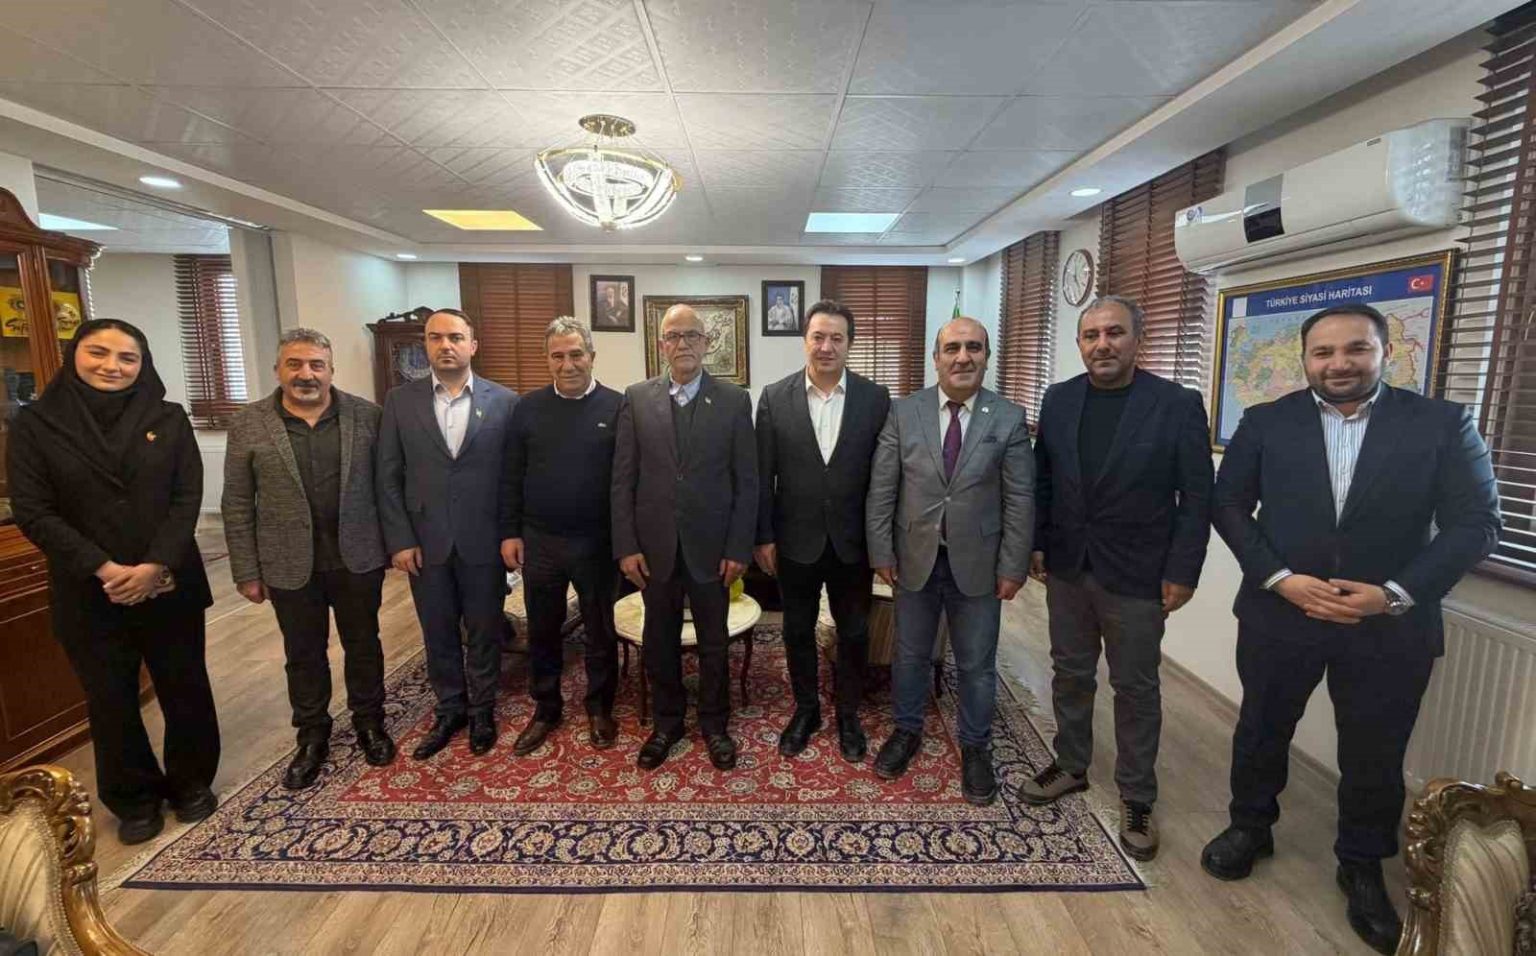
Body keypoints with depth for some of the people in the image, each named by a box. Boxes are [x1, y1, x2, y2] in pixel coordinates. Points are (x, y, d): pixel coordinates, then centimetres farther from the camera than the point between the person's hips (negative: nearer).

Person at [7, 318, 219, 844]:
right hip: (87, 591, 0)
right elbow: (33, 512, -6)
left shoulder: (169, 419, 0)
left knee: (185, 688, 10)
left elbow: (188, 499, -4)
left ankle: (192, 782, 30)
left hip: (170, 583, 0)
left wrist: (154, 567, -16)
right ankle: (135, 800, 30)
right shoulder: (34, 423, -1)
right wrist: (105, 570, -16)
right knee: (111, 699, 12)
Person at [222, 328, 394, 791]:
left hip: (358, 557, 0)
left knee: (363, 644, 14)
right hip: (290, 565, 1)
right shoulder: (249, 424, -3)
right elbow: (237, 504, -1)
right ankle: (313, 735, 33)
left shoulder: (366, 415, -3)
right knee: (303, 654, 14)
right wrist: (247, 572, -2)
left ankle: (369, 722, 33)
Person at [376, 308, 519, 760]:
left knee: (484, 633, 12)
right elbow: (388, 476, 1)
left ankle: (482, 710, 33)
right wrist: (399, 539, -4)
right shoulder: (400, 401, 1)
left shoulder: (504, 401, -3)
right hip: (425, 542, 2)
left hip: (483, 541, -1)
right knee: (438, 635, 15)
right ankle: (449, 710, 36)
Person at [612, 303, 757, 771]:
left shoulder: (734, 400, -3)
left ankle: (714, 724, 34)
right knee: (660, 641, 15)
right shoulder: (636, 398, 0)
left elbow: (746, 480, -3)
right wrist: (626, 546, -4)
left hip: (710, 546, -1)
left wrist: (738, 548, -7)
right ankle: (666, 723, 36)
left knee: (713, 641, 13)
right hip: (655, 546, 1)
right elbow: (623, 478, 0)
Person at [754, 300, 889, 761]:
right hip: (796, 541, 0)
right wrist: (763, 537, -3)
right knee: (798, 632, 16)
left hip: (853, 541, 0)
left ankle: (848, 714, 37)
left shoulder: (875, 398, -5)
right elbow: (763, 475, -2)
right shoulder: (775, 397, -5)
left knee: (854, 633, 15)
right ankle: (806, 710, 38)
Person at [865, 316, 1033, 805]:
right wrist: (881, 551, -4)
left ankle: (975, 747, 35)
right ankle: (906, 731, 39)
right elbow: (881, 489, -2)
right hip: (916, 558, 1)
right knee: (910, 654, 17)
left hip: (978, 563, 0)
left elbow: (1020, 500, -4)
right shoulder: (903, 412, -3)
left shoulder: (1009, 418, -5)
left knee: (977, 663, 13)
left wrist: (1013, 567, -6)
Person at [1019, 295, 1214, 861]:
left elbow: (1196, 496, -7)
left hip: (1137, 575, -3)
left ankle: (1136, 798, 27)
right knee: (1071, 673, 16)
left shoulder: (1178, 405, -9)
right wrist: (1035, 543, 5)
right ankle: (1071, 766, 36)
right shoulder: (1059, 399, 2)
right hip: (1067, 567, 4)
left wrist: (1182, 572, -9)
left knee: (1135, 687, 10)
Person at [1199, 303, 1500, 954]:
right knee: (1261, 729, 17)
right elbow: (1228, 504, -2)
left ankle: (1362, 867, 39)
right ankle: (1250, 827, 40)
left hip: (1391, 627, 0)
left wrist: (1396, 594, -16)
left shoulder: (1443, 424, -3)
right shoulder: (1265, 423, -2)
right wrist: (1279, 578, -14)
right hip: (1278, 613, 1)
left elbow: (1476, 523, -5)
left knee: (1374, 756, 15)